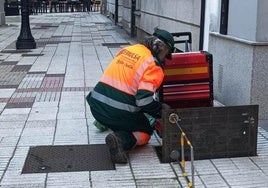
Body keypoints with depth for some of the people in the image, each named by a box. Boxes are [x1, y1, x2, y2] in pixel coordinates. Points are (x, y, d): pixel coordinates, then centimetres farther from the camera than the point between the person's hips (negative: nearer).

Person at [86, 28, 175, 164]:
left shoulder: (127, 50, 11)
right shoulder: (153, 66, -11)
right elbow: (144, 100, -22)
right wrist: (162, 110, -3)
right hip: (119, 111, -8)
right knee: (146, 131, 15)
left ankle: (104, 122, 27)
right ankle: (122, 141, -13)